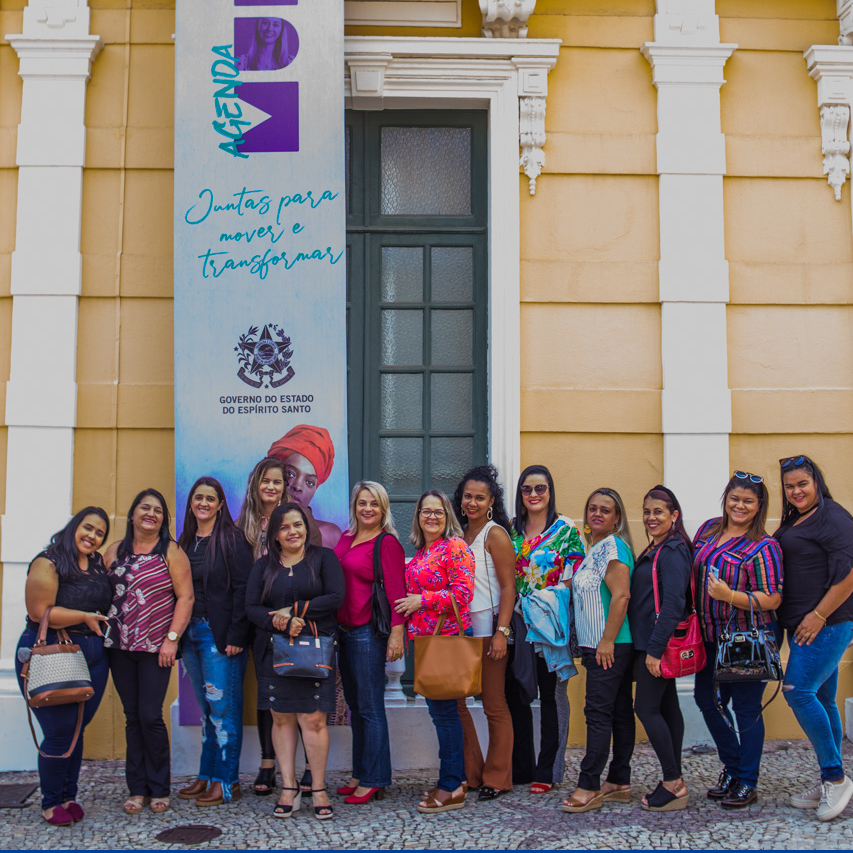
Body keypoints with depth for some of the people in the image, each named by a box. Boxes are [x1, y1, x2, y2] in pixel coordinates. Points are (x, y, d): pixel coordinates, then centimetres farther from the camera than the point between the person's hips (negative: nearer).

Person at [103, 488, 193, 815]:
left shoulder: (171, 551, 0)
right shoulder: (115, 551, 11)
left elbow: (185, 597, -5)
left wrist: (172, 638, -11)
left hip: (156, 647, -3)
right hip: (120, 647, 4)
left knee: (150, 716, -6)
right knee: (132, 717, 7)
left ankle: (159, 789, 8)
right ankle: (137, 789, 15)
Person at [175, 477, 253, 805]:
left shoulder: (231, 538, -6)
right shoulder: (185, 541, 13)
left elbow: (242, 589, -11)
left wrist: (236, 635, -17)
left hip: (221, 635, -6)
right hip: (191, 633, 6)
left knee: (222, 707, -4)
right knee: (208, 708, 13)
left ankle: (227, 782, 3)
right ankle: (208, 776, 19)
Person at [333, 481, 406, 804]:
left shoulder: (387, 544, -8)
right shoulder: (346, 538, 13)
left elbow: (396, 592, -13)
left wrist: (396, 634, -19)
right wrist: (333, 626, 13)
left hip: (369, 631, -7)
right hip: (343, 630, 7)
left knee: (370, 708, -2)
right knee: (355, 707, 14)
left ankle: (374, 780, 5)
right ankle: (359, 774, 23)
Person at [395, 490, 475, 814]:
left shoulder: (455, 547, -9)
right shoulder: (420, 551, 17)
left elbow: (462, 593, -17)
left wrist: (422, 600, -16)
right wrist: (408, 628, 17)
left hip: (448, 635, -9)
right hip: (424, 637, 9)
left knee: (443, 709, -5)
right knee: (438, 708, 11)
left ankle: (451, 787, 2)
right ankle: (455, 777, 21)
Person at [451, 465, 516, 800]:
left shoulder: (495, 534, -6)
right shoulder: (459, 534, 13)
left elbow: (508, 587, -11)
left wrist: (501, 632, -18)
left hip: (487, 628, -7)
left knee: (494, 706, 1)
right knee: (453, 701, 8)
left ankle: (497, 779, 12)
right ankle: (470, 774, 21)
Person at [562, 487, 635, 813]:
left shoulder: (612, 546, -13)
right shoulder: (595, 548, 18)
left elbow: (621, 595, -21)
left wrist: (607, 641, -21)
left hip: (610, 646, -10)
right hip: (602, 645, 10)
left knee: (598, 712, -8)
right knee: (619, 711, 11)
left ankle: (589, 787, -4)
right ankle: (619, 783, 17)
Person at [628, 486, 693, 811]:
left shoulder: (673, 552, -15)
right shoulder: (656, 550, 15)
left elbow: (673, 603, -22)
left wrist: (655, 648, -24)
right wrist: (649, 647, 14)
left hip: (660, 642, -10)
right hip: (651, 642, 10)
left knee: (646, 706, -7)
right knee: (667, 706, 11)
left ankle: (673, 782, -1)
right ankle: (675, 781, 17)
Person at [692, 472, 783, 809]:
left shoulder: (763, 547, -13)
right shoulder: (709, 529, 6)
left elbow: (773, 599, -16)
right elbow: (693, 571, 17)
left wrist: (730, 596, -28)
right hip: (711, 638, 7)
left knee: (746, 708, 3)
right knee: (707, 699, 14)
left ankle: (747, 782, 17)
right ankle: (732, 768, 33)